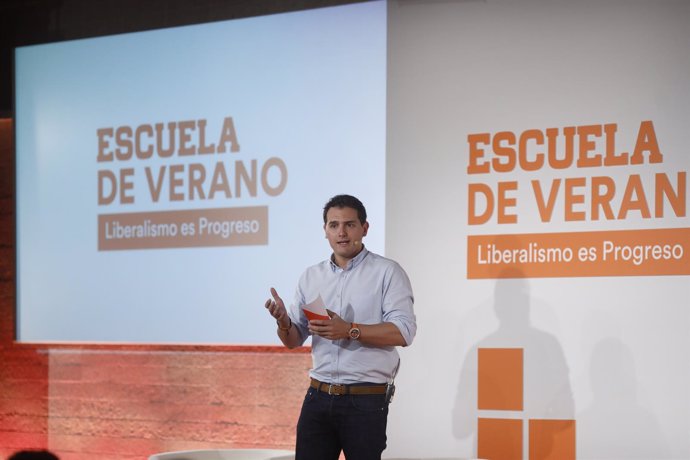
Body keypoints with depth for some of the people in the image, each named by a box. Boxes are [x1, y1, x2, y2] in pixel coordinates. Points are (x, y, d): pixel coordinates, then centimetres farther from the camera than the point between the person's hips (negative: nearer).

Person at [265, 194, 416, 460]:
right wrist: (283, 322, -11)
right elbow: (294, 340, 11)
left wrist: (349, 330, -23)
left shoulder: (387, 272, -4)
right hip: (318, 396, 4)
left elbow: (403, 332, -14)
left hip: (366, 400, -4)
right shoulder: (310, 276, 10)